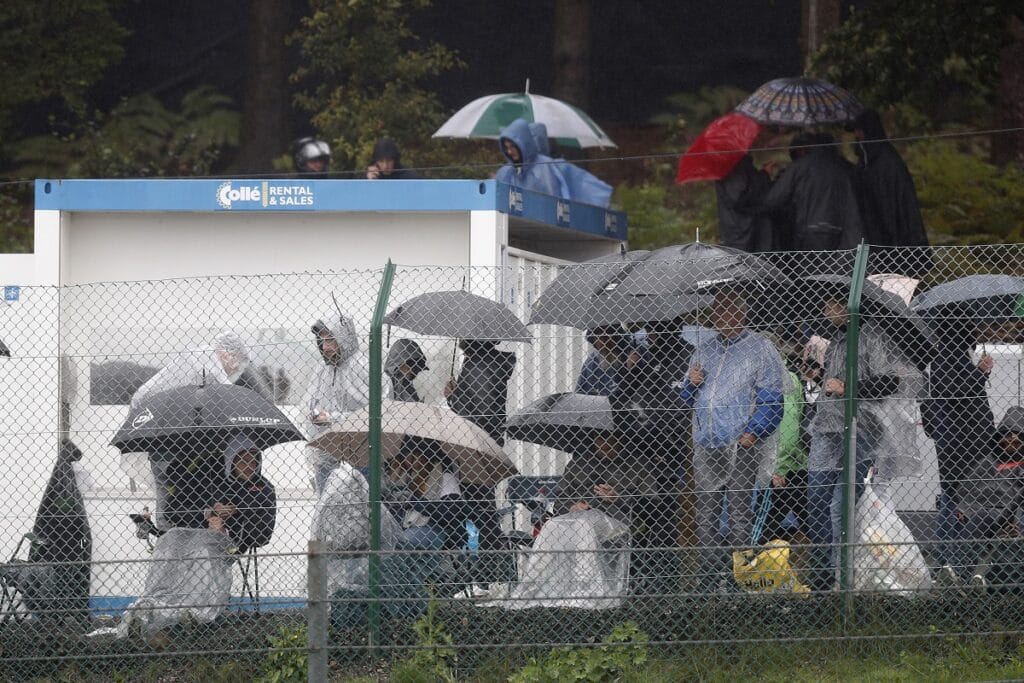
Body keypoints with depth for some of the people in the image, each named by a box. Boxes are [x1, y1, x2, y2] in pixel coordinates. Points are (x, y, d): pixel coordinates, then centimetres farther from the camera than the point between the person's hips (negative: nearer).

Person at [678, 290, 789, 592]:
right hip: (706, 443, 5)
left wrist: (752, 433, -17)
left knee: (739, 510, -5)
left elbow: (771, 398, -5)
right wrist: (692, 384, 1)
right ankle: (708, 576, 7)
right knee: (705, 512, 4)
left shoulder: (759, 348, 1)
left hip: (742, 443, -5)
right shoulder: (705, 349, 18)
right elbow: (688, 398, 25)